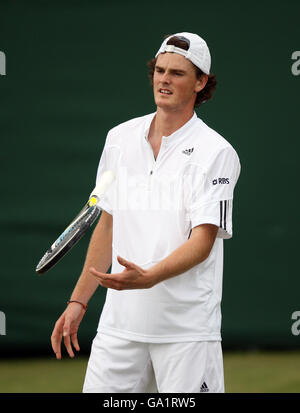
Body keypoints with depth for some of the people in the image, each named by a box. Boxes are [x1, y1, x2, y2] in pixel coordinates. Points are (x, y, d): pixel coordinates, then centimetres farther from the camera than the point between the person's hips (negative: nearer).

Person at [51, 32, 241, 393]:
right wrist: (78, 301, 15)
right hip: (119, 322, 4)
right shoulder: (119, 139, 11)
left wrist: (147, 278, -31)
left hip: (187, 331, -4)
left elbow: (202, 242, -14)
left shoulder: (215, 152, -6)